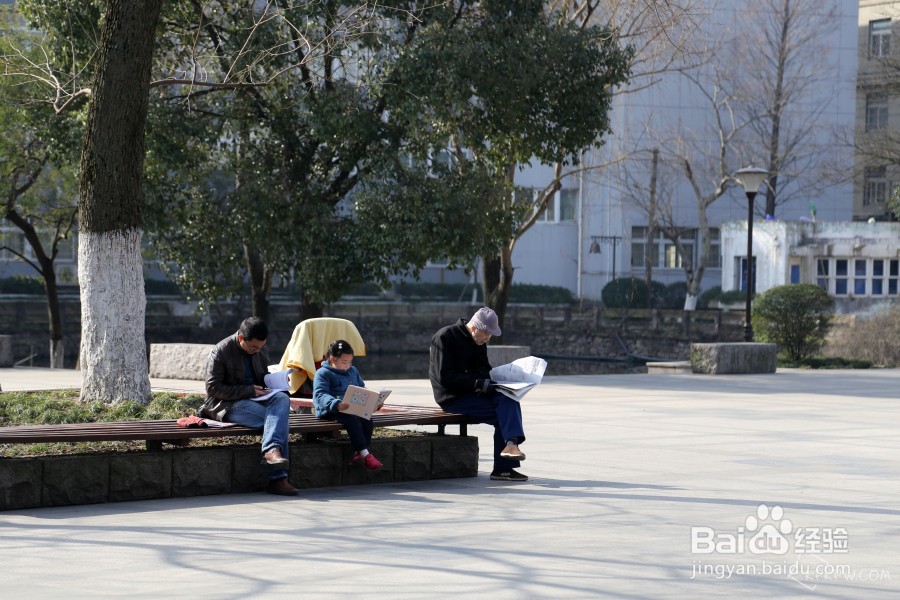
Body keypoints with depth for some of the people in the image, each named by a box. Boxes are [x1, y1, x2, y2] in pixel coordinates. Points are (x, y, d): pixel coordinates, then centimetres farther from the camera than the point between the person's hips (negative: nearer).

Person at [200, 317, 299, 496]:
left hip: (255, 398, 6)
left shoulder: (261, 352, 13)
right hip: (228, 405, -6)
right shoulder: (221, 352, -8)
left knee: (282, 398, -30)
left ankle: (272, 450, -48)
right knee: (280, 420, -30)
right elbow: (213, 388, -13)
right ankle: (278, 478, -38)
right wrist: (249, 391, -19)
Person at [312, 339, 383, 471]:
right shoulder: (323, 373, -3)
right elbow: (320, 395, -16)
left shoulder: (353, 371, 21)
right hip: (330, 411, -6)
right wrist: (336, 404, -34)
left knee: (367, 419, -24)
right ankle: (365, 455, -35)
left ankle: (358, 454, -27)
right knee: (352, 420, -34)